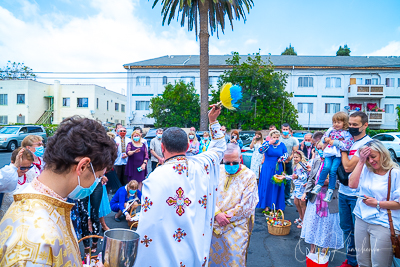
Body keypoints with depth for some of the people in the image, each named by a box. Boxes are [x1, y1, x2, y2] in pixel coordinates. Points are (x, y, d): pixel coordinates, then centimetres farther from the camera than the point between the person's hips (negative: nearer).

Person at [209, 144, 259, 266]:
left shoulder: (249, 176, -9)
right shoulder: (217, 171, -1)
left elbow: (246, 205, -11)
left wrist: (227, 216, -11)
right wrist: (217, 214, -15)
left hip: (236, 227, -3)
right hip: (214, 224, 3)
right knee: (212, 256, 15)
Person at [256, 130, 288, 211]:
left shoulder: (282, 145, 2)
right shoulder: (266, 143, -5)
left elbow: (286, 154, 8)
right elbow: (260, 151, -21)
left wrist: (281, 159, -11)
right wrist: (269, 143, -26)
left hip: (278, 168, 2)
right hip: (267, 169, -2)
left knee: (277, 186, 7)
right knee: (267, 185, 0)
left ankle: (276, 205, 19)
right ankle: (266, 205, 10)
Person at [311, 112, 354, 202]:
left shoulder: (346, 133, -1)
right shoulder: (331, 130, 13)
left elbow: (347, 146, -11)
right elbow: (323, 138, 22)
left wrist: (335, 142, -15)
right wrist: (325, 139, -1)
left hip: (338, 155, -3)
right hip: (329, 153, 3)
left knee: (333, 170, -17)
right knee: (326, 167, -21)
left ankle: (330, 190, -4)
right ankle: (319, 185, -6)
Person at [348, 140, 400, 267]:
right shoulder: (365, 169, 8)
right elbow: (352, 184, -6)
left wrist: (377, 203, -13)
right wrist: (361, 162, -6)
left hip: (383, 225, -5)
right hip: (361, 221, 5)